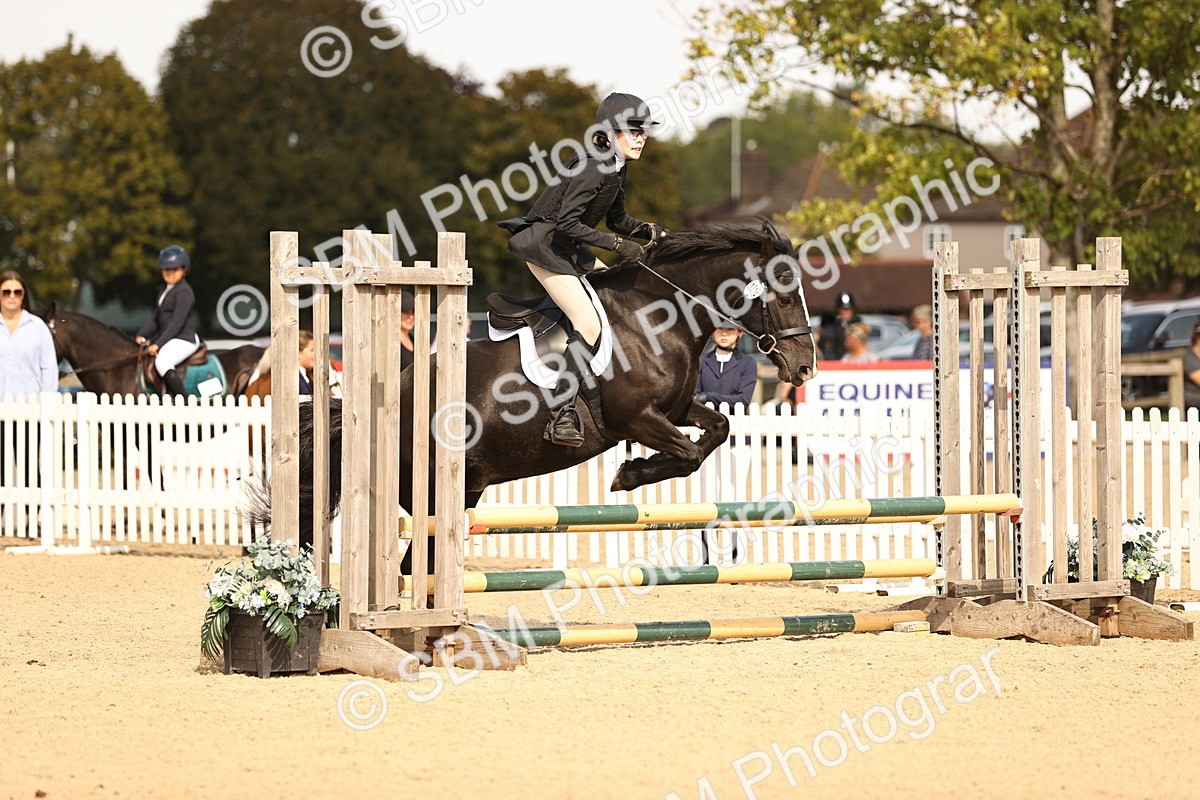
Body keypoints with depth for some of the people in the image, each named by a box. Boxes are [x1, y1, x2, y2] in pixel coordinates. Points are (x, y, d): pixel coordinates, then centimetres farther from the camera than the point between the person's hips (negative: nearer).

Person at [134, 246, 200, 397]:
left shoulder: (184, 291, -10)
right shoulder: (164, 291, 18)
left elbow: (177, 322, -17)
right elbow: (156, 321, 21)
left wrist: (158, 344, -21)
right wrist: (141, 336, 4)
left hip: (184, 339, -10)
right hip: (168, 339, 10)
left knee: (162, 361, -34)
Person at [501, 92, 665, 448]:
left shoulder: (616, 168, 9)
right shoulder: (592, 168, -22)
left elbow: (617, 219, 17)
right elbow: (567, 222, -26)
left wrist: (645, 228, -3)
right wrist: (618, 244, -24)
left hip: (568, 247, 10)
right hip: (543, 245, -10)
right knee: (589, 325, -19)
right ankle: (562, 415, -20)